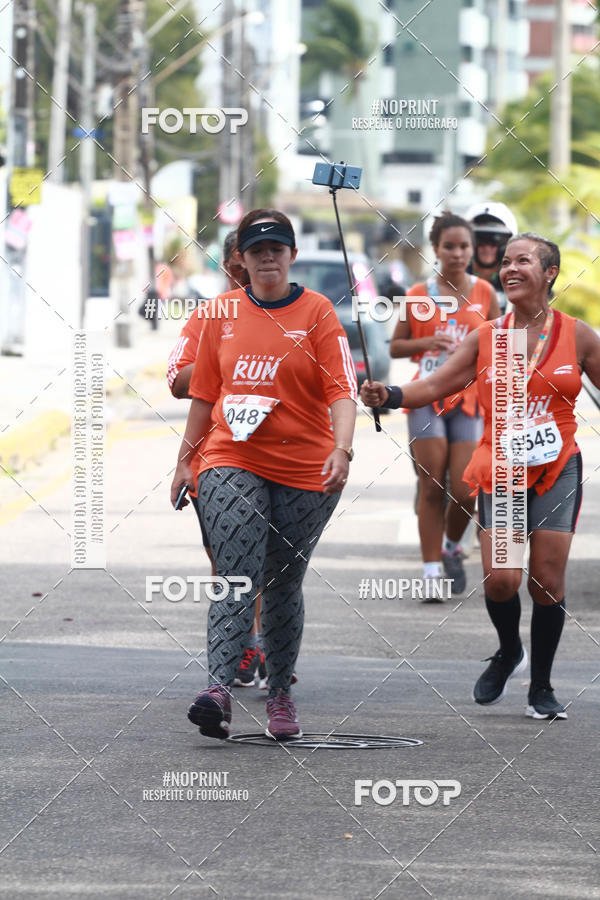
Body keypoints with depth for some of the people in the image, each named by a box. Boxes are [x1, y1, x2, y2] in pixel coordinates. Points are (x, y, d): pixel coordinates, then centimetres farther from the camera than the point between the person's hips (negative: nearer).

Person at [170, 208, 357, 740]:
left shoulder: (317, 312, -1)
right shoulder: (223, 313, 8)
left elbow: (342, 390, -9)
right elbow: (204, 394, 18)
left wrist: (341, 449, -24)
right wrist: (186, 459, 20)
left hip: (305, 471, -1)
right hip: (231, 462, 1)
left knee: (283, 585, 7)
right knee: (236, 578, -14)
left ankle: (280, 695, 20)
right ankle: (219, 689, -25)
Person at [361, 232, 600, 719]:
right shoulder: (486, 338, 4)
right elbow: (435, 386, 3)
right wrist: (388, 395, -14)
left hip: (556, 472, -1)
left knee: (548, 581, -4)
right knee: (500, 578, -12)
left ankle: (542, 687, 13)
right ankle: (509, 652, 20)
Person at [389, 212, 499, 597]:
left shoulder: (484, 293, 7)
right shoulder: (419, 294, 4)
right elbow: (396, 346, 8)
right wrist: (428, 342, -9)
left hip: (470, 399, 1)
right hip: (427, 398, -1)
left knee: (465, 491, -6)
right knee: (432, 488, -4)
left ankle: (452, 546, 23)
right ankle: (431, 569, 2)